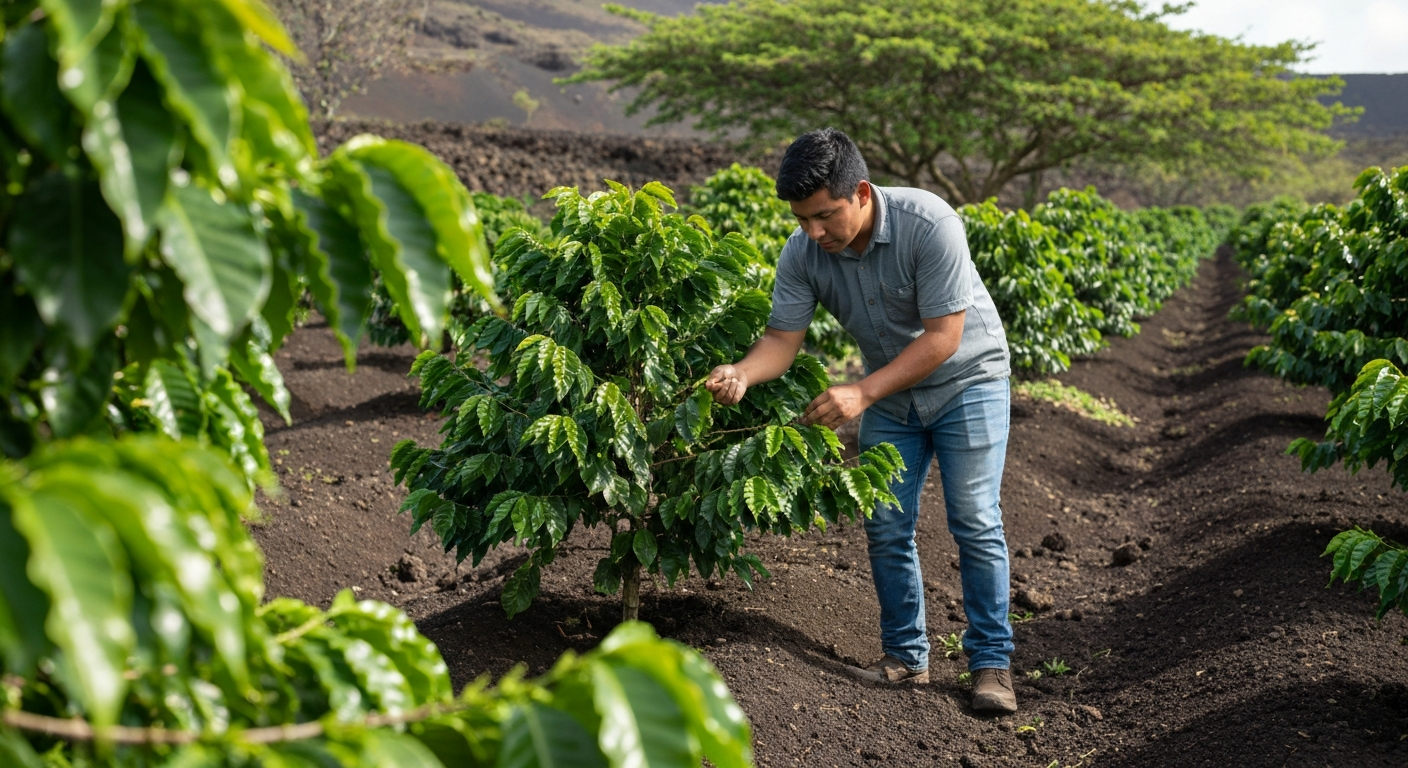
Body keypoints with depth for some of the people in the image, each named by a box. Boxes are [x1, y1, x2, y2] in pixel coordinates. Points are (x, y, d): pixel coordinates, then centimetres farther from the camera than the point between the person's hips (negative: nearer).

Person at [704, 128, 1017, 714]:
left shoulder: (928, 224, -31)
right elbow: (784, 336, -14)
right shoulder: (802, 253, -16)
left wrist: (862, 393, -34)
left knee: (975, 524, -7)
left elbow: (943, 336, -29)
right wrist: (741, 373, -36)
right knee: (886, 529, 2)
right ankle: (905, 657, 15)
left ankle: (991, 663, 3)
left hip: (965, 378, -5)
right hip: (890, 392, 5)